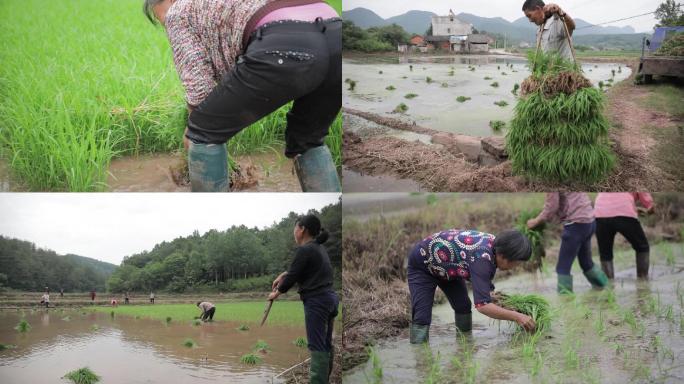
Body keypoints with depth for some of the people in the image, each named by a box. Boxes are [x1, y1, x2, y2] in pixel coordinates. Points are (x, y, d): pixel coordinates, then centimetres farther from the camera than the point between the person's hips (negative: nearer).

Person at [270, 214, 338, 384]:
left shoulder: (304, 250, -14)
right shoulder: (319, 248, 16)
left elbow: (293, 277, -8)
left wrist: (276, 293, 8)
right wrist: (282, 275, 26)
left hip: (317, 301, -10)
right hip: (330, 298, 10)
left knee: (317, 346, -9)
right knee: (326, 344, 15)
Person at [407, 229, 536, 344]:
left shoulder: (494, 243, -14)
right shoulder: (482, 258, -40)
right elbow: (482, 305, -44)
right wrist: (516, 317, -42)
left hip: (446, 263, 8)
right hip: (422, 262, -8)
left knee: (463, 306, 5)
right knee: (422, 317, -17)